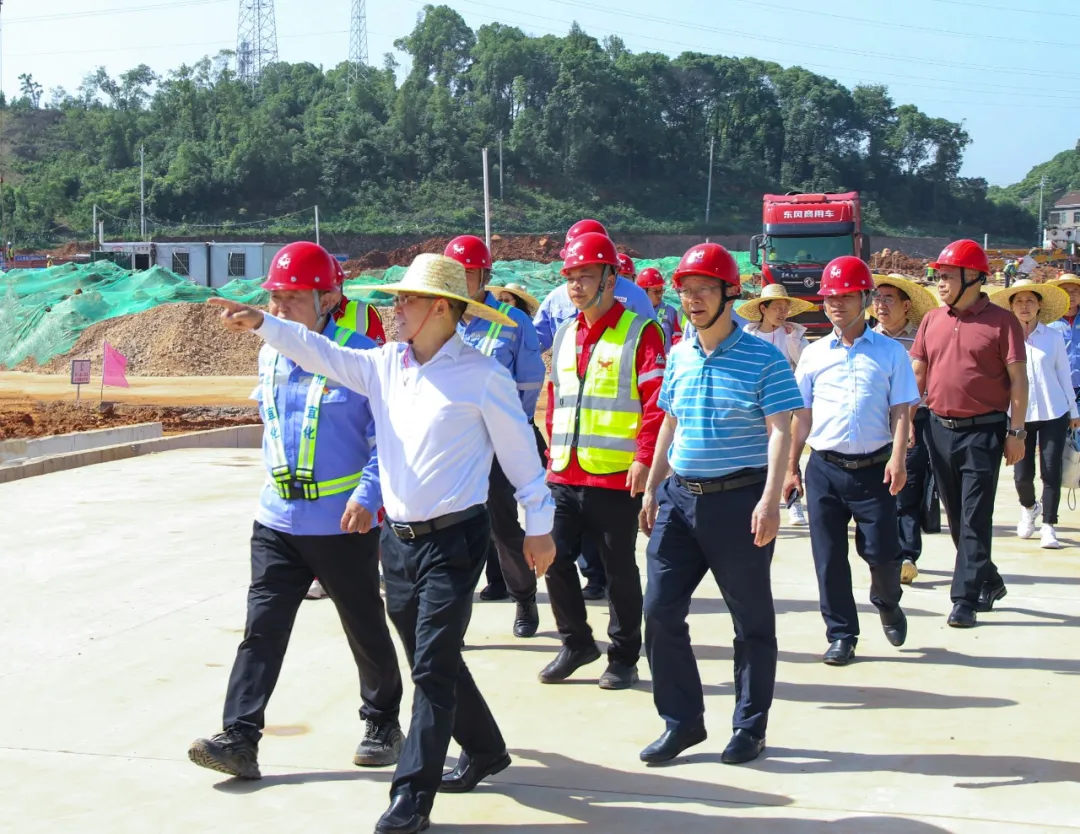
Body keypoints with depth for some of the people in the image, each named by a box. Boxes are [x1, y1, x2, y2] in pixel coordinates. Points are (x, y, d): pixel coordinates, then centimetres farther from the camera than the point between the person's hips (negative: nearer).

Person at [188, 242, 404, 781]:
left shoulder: (361, 357, -11)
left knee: (365, 629, 10)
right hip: (277, 520, 5)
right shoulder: (269, 356, 8)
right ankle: (239, 738, 0)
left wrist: (368, 494, -23)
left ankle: (383, 723, 29)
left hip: (344, 524, -5)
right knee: (262, 627, -1)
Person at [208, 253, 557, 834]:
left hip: (453, 540, -6)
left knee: (433, 667, -5)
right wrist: (262, 325, -12)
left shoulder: (482, 375, -8)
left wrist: (539, 525, 1)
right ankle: (484, 750, 37)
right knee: (432, 661, 17)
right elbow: (321, 353, 2)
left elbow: (520, 454, -3)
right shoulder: (385, 364, 7)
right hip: (398, 539, 6)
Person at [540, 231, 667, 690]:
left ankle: (624, 658, 20)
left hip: (617, 478, -6)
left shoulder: (639, 333, -7)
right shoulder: (565, 335, 13)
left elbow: (657, 401, -12)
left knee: (619, 569, 5)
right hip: (565, 476, 6)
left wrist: (645, 457, -19)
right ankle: (576, 643, 25)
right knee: (555, 558, 6)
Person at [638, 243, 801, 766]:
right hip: (679, 497, 5)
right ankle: (682, 721, 17)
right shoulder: (678, 357, 10)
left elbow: (780, 432, -12)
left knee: (751, 620, 6)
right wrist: (652, 490, 17)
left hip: (738, 499, -5)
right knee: (660, 611, 3)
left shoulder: (763, 359, -8)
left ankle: (749, 728, 20)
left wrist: (770, 499, -22)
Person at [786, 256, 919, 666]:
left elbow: (901, 411, -1)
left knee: (882, 552, -1)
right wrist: (791, 468, 9)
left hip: (873, 467, -2)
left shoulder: (890, 352, 2)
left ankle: (887, 603, 33)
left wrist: (897, 458, -14)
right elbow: (802, 415, 11)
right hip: (825, 468, 2)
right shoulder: (814, 354, 7)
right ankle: (841, 635, 17)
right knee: (829, 557, 3)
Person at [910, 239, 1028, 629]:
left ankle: (965, 600, -1)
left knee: (975, 518, -5)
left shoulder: (1001, 321, -5)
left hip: (983, 431, -5)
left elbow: (1018, 379, -5)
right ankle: (989, 582, 30)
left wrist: (1016, 431, -9)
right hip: (940, 429, 5)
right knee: (956, 516, 13)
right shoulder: (932, 320, 8)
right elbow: (917, 374, 12)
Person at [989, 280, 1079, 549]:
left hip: (1053, 413, 0)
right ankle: (1029, 507, 33)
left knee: (1051, 471, -3)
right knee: (1022, 474, 0)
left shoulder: (1053, 338, 2)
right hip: (1019, 414, 0)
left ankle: (1048, 526, 9)